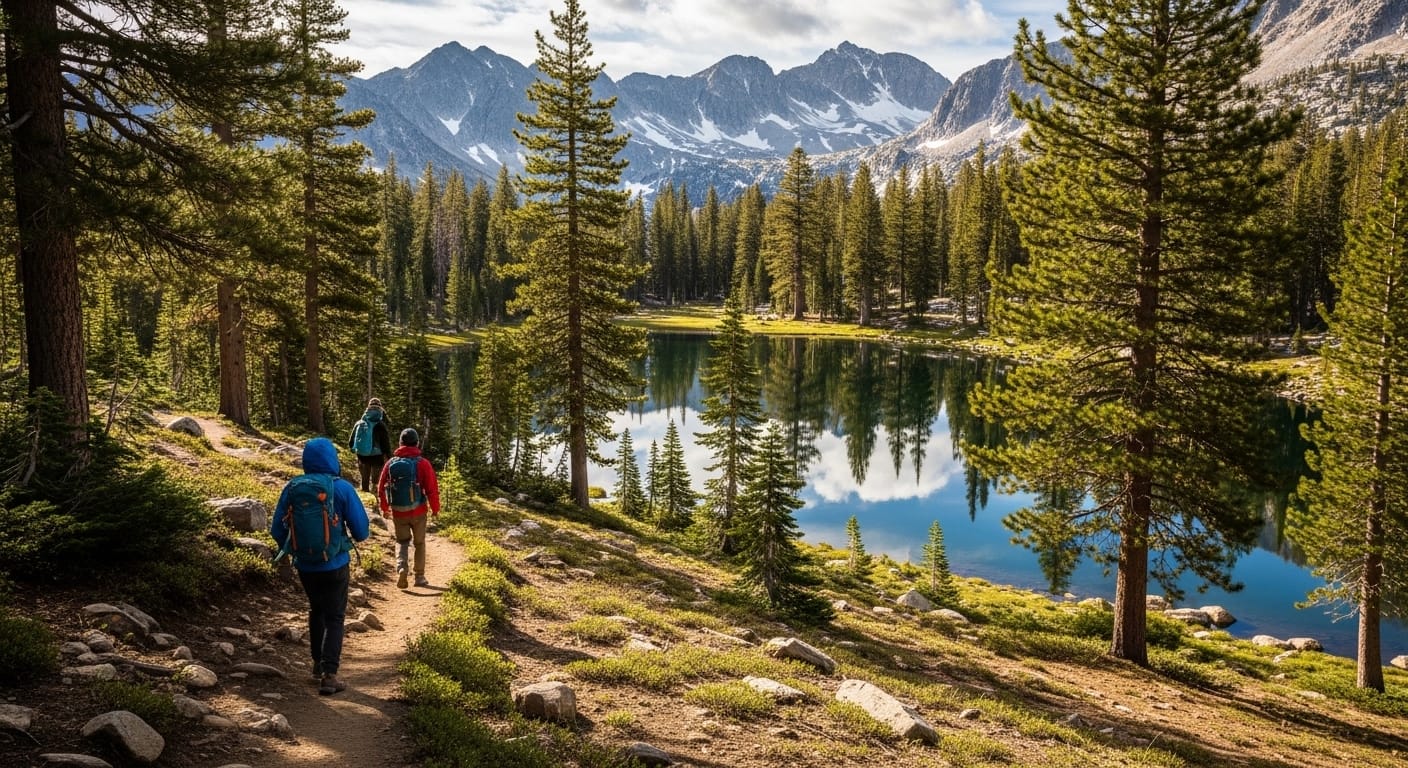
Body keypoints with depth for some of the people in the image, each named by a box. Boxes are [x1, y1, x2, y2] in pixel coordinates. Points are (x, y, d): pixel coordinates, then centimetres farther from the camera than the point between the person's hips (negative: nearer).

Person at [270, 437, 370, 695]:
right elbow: (361, 531, -10)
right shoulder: (341, 488, -14)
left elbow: (277, 530, 1)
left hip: (305, 565, 3)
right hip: (335, 565, -3)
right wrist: (353, 537, 13)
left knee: (316, 610, 25)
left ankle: (319, 662, 35)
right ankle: (329, 674, -3)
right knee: (334, 617, 7)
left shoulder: (291, 488, -5)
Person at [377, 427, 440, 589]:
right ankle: (420, 577, 19)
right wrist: (435, 509, 3)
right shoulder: (422, 464, -11)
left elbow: (381, 488, 5)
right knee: (419, 543, 16)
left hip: (398, 512, 2)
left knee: (402, 541, 19)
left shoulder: (391, 463, -2)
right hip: (418, 511, -2)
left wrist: (384, 508, 20)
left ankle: (401, 567, -5)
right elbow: (432, 489, -12)